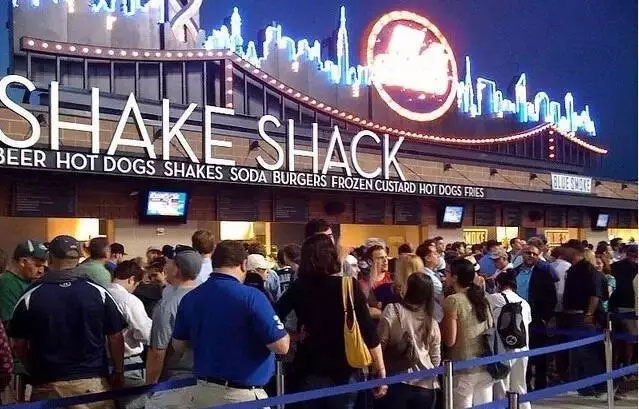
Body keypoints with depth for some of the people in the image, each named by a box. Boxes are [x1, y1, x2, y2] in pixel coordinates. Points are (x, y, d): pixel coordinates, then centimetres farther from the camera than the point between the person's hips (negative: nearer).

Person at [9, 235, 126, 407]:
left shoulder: (30, 297, -5)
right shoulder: (98, 292, -6)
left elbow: (18, 344, 2)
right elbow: (116, 337, -2)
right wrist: (118, 372, 11)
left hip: (47, 385, 0)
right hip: (93, 382, 0)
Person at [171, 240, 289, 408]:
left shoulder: (189, 298, -1)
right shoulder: (251, 296, -18)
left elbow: (178, 346, 10)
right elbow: (281, 347, -17)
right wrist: (283, 333, 4)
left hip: (203, 390, 5)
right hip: (244, 395, -5)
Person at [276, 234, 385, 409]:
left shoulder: (298, 288, -5)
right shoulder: (349, 286, -10)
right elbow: (369, 331, -12)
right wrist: (381, 371, -6)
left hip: (311, 371, 1)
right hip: (344, 371, -1)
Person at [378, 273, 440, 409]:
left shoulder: (393, 310, -8)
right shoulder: (433, 324, 5)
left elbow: (380, 344, -6)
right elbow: (436, 360, 11)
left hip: (397, 382, -3)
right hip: (425, 385, 4)